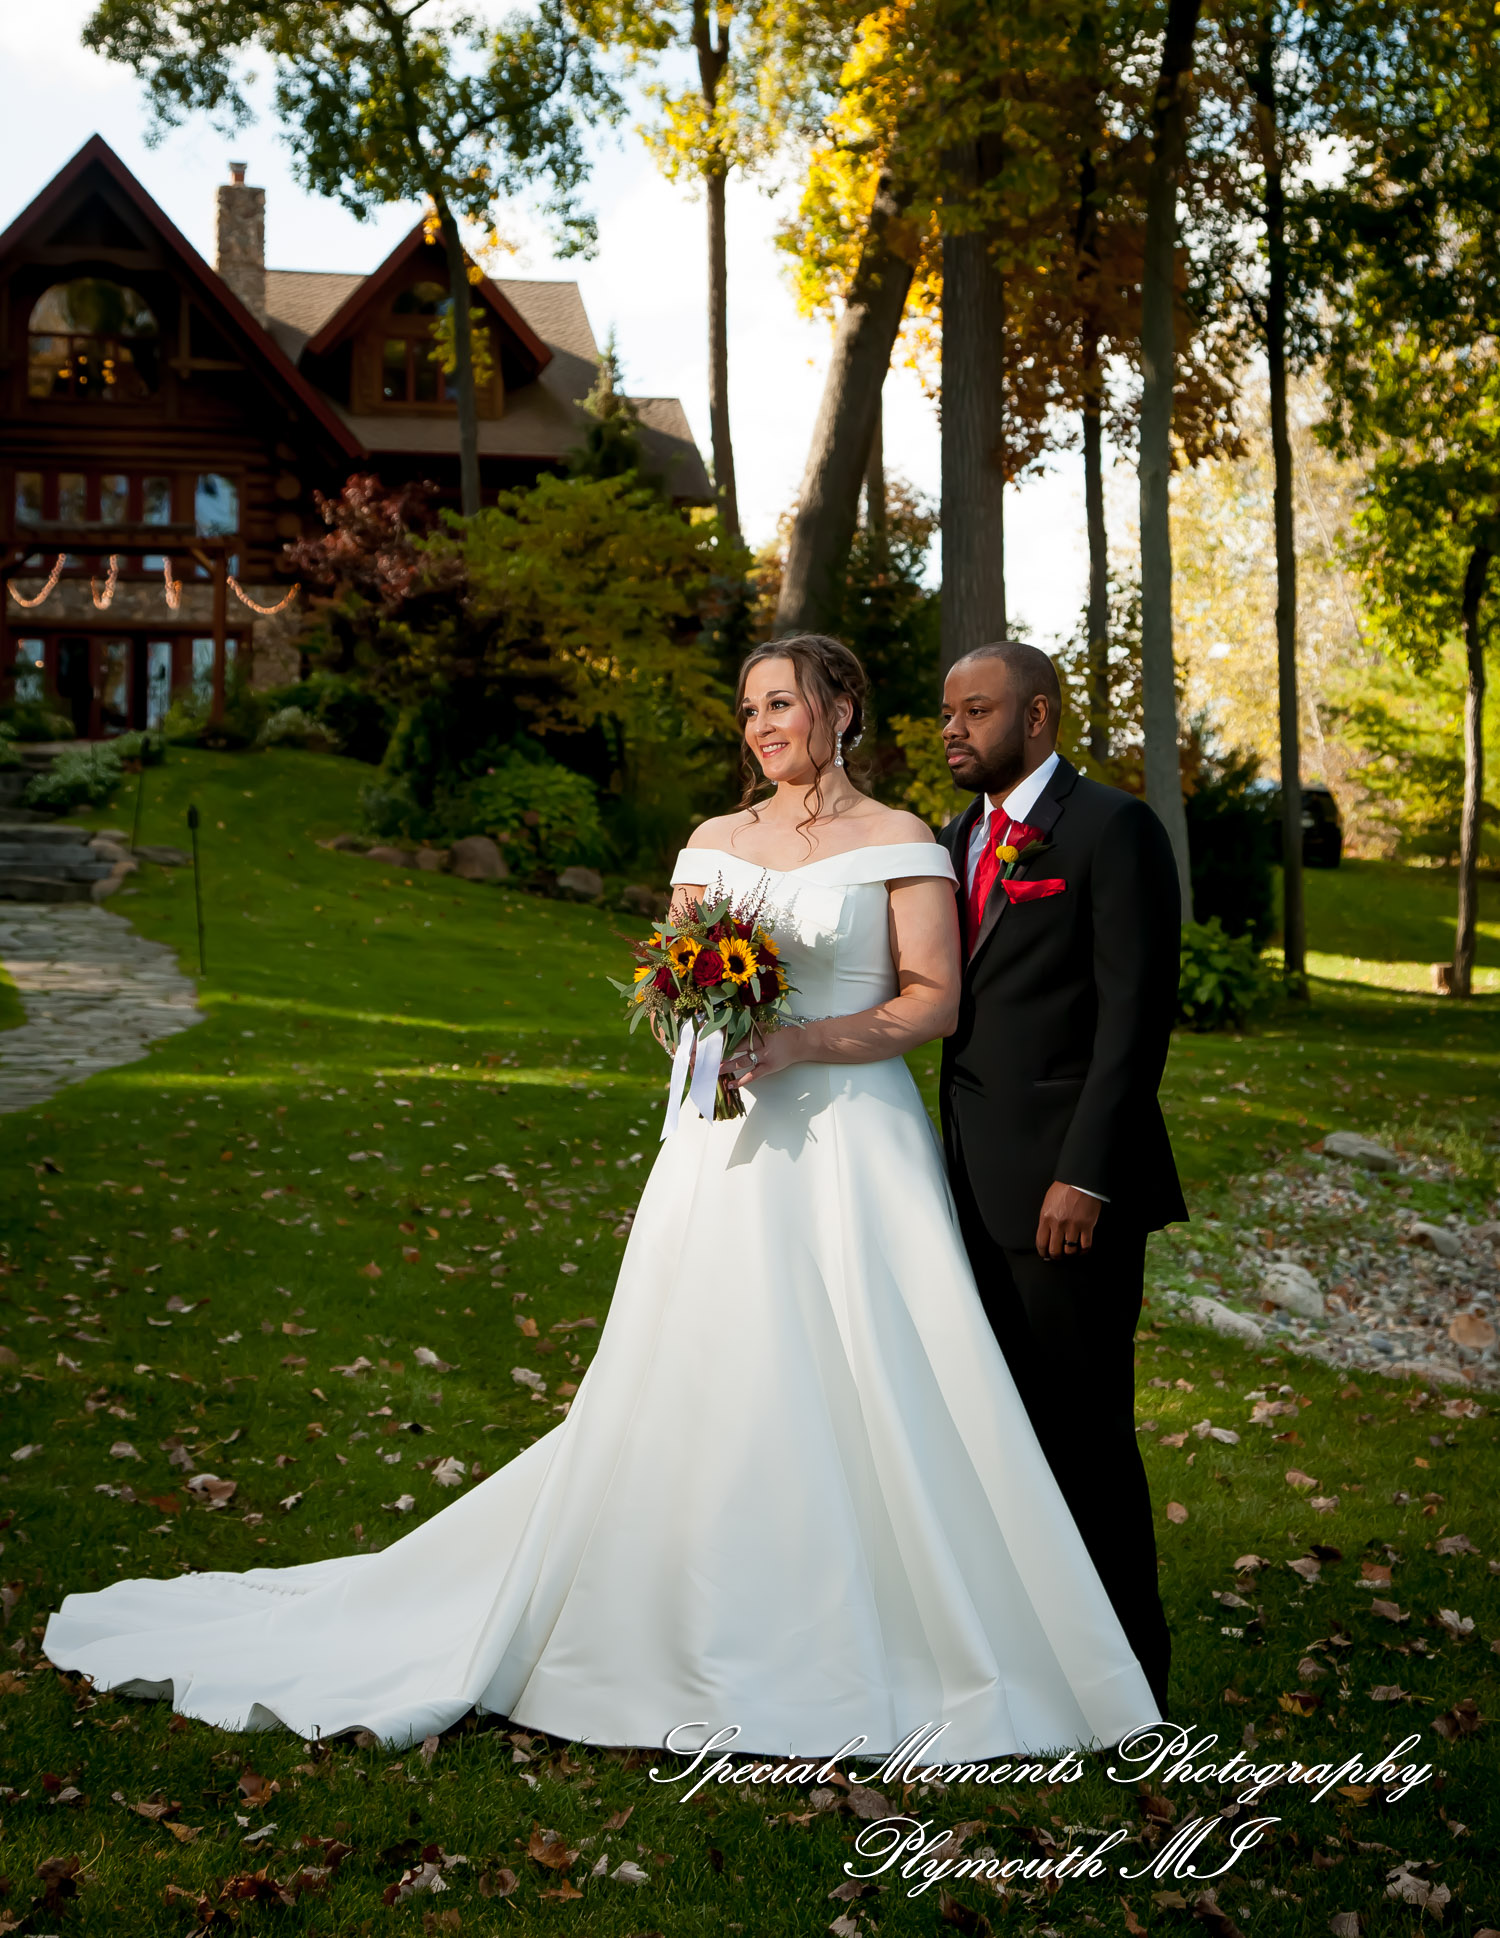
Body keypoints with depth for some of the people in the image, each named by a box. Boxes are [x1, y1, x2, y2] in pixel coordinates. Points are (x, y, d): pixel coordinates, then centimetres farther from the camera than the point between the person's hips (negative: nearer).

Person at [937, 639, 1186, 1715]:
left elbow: (1136, 1011, -14)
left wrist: (1084, 1176, -19)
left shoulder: (1113, 827, -8)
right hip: (980, 1182, 8)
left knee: (1085, 1428, 0)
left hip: (1068, 1186, -7)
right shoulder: (959, 838, 16)